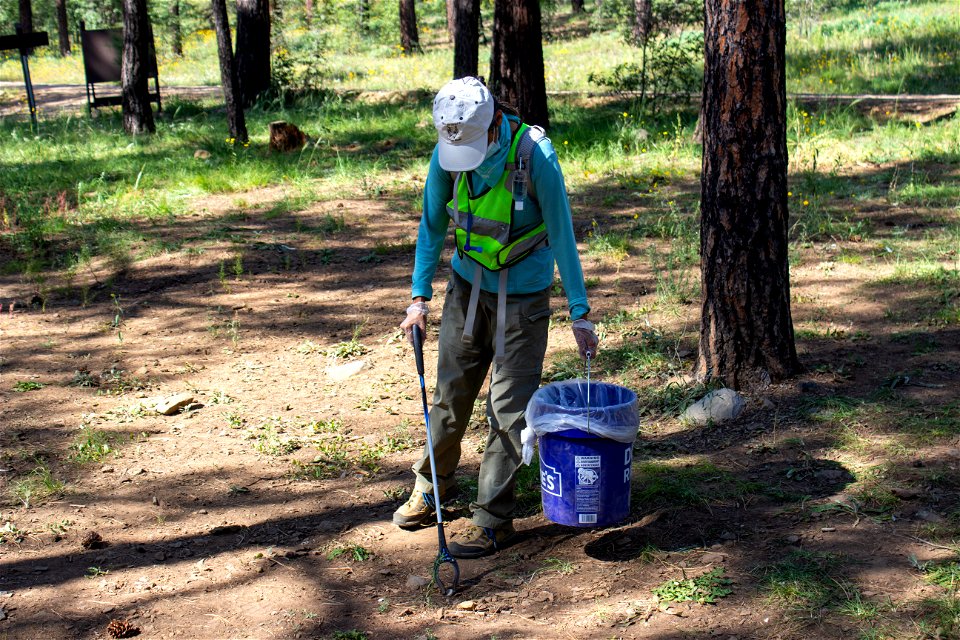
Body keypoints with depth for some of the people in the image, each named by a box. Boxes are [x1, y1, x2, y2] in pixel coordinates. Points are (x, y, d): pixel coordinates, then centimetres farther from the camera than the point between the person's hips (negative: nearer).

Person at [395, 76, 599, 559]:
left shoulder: (535, 154, -24)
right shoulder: (446, 154, -12)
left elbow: (561, 233, -16)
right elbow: (432, 225, 2)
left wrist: (580, 313, -14)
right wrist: (420, 295, -1)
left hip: (522, 295, -4)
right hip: (468, 284, 4)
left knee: (508, 407, -2)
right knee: (452, 391, 13)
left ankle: (493, 519, 9)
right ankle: (433, 483, 36)